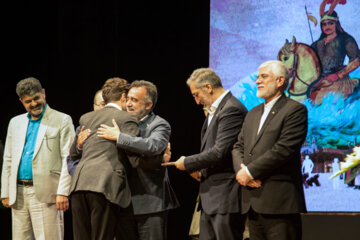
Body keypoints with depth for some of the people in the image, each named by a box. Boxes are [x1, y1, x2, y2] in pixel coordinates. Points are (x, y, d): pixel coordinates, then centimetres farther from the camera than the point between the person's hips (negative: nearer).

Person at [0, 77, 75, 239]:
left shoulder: (62, 121, 2)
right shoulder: (15, 123, 18)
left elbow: (68, 160, -5)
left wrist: (63, 192, -14)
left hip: (45, 193, -5)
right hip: (19, 193, 5)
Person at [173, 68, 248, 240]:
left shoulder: (232, 110, -15)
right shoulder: (214, 111, 17)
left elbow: (220, 152, -21)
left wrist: (188, 163, -9)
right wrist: (201, 171, 4)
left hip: (226, 197, -10)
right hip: (210, 199, 10)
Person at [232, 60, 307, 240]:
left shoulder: (295, 110, -4)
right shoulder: (253, 113, 22)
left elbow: (284, 149, -15)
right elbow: (238, 147, 17)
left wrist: (250, 171, -12)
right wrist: (241, 170, -5)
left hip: (279, 202, -7)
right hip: (252, 202, 8)